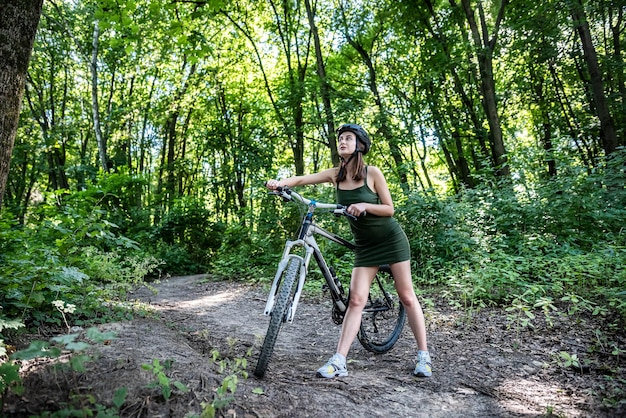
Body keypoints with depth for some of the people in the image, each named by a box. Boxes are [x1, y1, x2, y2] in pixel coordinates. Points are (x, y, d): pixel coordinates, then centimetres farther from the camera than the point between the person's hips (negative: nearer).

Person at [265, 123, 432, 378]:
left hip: (391, 239, -3)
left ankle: (423, 356, 16)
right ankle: (339, 362, -4)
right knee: (356, 300, -4)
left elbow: (389, 209, -9)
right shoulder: (336, 175, -2)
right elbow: (302, 179, -10)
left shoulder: (372, 173, -12)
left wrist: (365, 206, -27)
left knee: (407, 296, 2)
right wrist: (279, 182, -29)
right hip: (365, 245, 3)